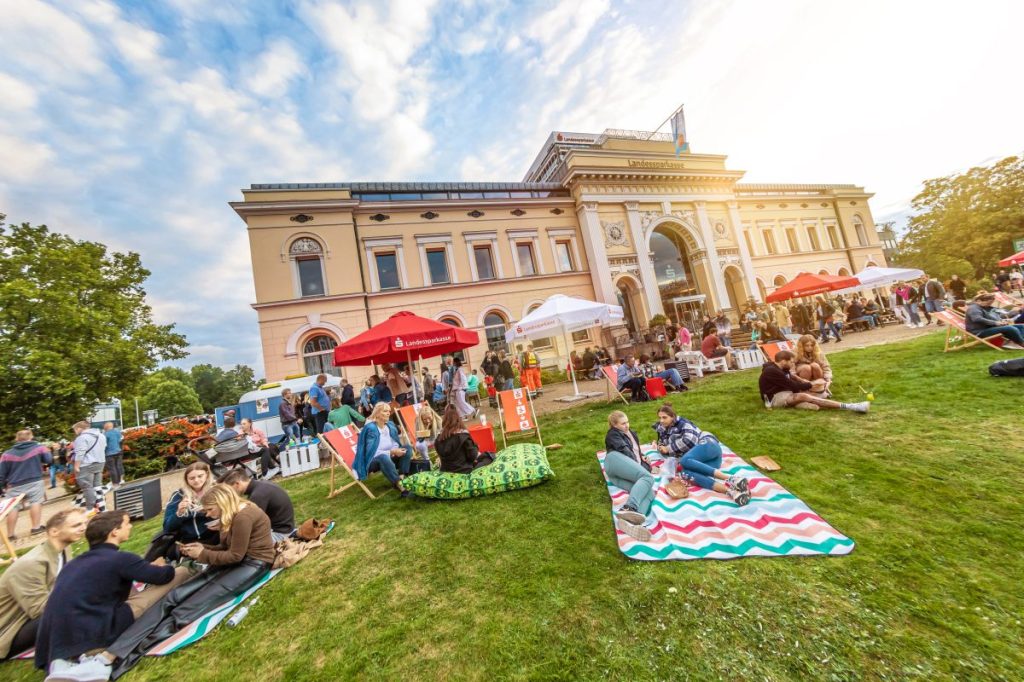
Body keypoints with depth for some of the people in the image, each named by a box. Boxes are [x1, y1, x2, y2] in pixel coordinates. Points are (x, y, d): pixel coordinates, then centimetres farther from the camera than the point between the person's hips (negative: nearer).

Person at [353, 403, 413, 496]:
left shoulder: (390, 426, 1)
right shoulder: (371, 428, -20)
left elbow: (396, 444, 5)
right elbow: (372, 452, -24)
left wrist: (396, 451, -20)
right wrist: (392, 452, -30)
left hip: (388, 457, 7)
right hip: (372, 461, -7)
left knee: (408, 448, -12)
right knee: (383, 457, -40)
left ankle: (401, 478, -24)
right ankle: (399, 485, -36)